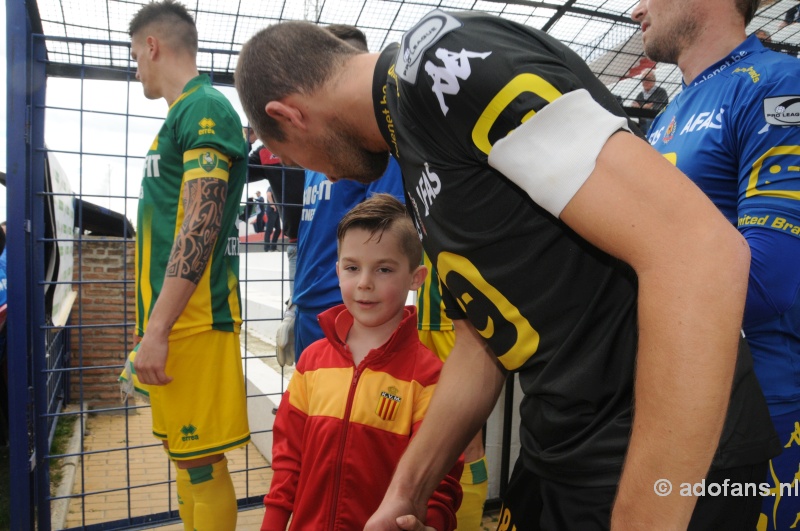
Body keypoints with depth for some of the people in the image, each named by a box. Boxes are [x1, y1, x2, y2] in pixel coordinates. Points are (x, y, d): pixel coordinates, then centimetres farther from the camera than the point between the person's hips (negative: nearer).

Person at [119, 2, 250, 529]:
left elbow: (200, 225, -19)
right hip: (172, 318, 10)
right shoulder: (185, 114, 19)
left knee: (201, 462, -1)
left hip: (192, 320, -10)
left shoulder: (205, 108, -9)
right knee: (182, 451, 17)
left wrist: (156, 328, -20)